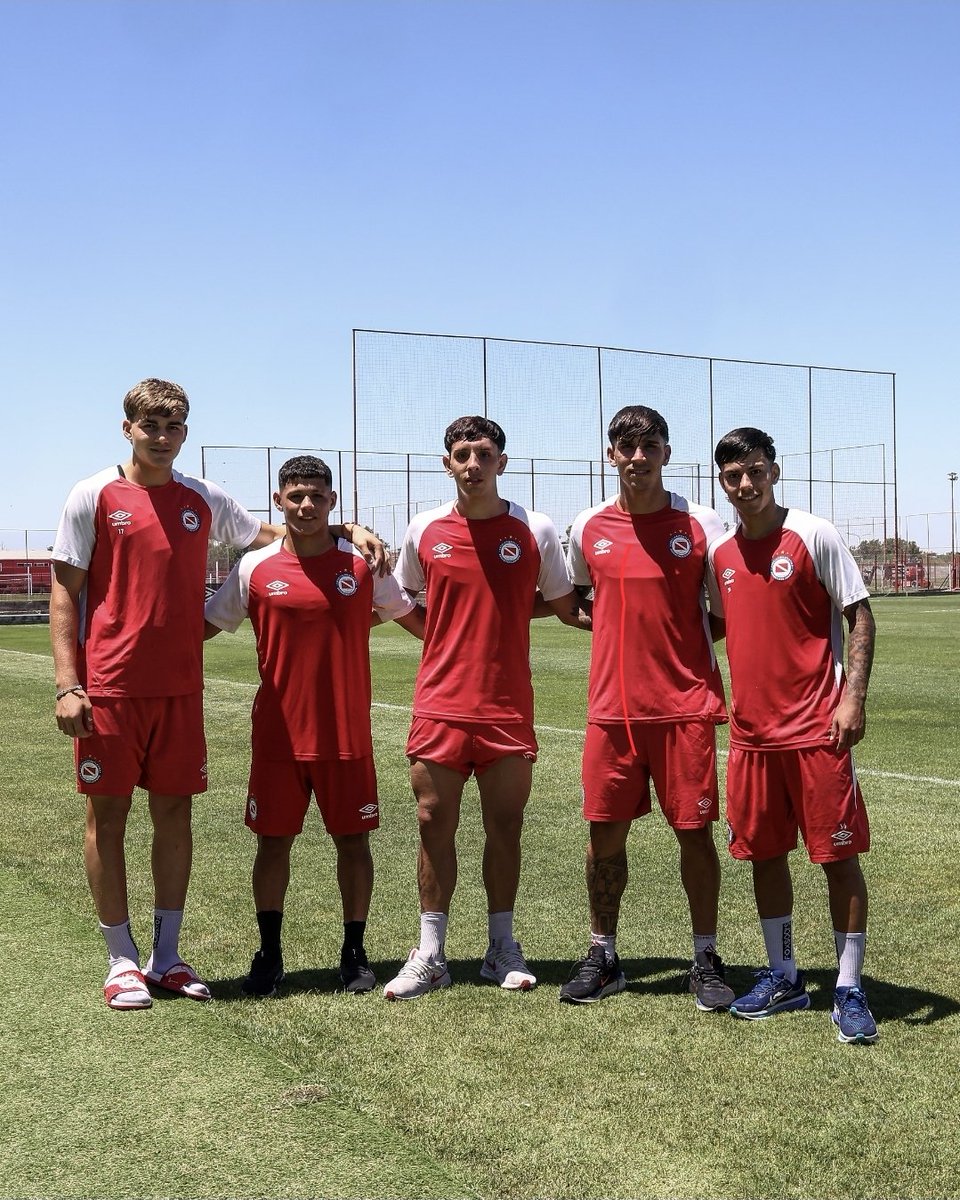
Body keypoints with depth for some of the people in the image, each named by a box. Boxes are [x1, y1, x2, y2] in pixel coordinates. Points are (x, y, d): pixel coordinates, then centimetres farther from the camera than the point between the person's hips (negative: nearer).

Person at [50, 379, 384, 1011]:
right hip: (109, 686, -3)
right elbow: (65, 593, -1)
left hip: (180, 687, 3)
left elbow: (275, 532, 21)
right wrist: (67, 685, -9)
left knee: (174, 812, 7)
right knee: (108, 813, 2)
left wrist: (349, 529, 6)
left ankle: (167, 956, 19)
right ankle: (122, 959, 15)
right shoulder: (94, 496, -1)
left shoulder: (204, 499, 9)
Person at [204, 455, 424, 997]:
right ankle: (270, 954, 21)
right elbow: (207, 624, 11)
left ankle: (355, 953, 21)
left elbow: (422, 621, 12)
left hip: (348, 733, 0)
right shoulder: (255, 568, 1)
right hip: (278, 733, 0)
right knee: (273, 840, 6)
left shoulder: (364, 565, 1)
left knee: (353, 840, 6)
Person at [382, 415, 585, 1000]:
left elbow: (564, 606, 9)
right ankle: (430, 955, 14)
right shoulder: (424, 531, 3)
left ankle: (503, 949, 22)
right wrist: (449, 632, 9)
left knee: (505, 825, 7)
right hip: (440, 705, 1)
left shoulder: (536, 531, -1)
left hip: (508, 706, -1)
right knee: (435, 824, 3)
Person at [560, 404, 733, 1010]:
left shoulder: (701, 523, -2)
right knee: (604, 832, 6)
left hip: (686, 706, -2)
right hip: (612, 709, 3)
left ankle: (706, 960, 17)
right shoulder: (588, 528, 5)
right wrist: (621, 626, 8)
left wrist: (683, 633, -9)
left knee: (695, 831, 2)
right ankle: (603, 957, 22)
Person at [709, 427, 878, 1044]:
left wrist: (854, 696, -15)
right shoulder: (720, 553, 9)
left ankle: (849, 989, 10)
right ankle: (784, 977, 26)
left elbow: (859, 614, -7)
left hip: (818, 726, -5)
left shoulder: (814, 535, -6)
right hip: (752, 731, 5)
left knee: (839, 853, -1)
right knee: (765, 852, 11)